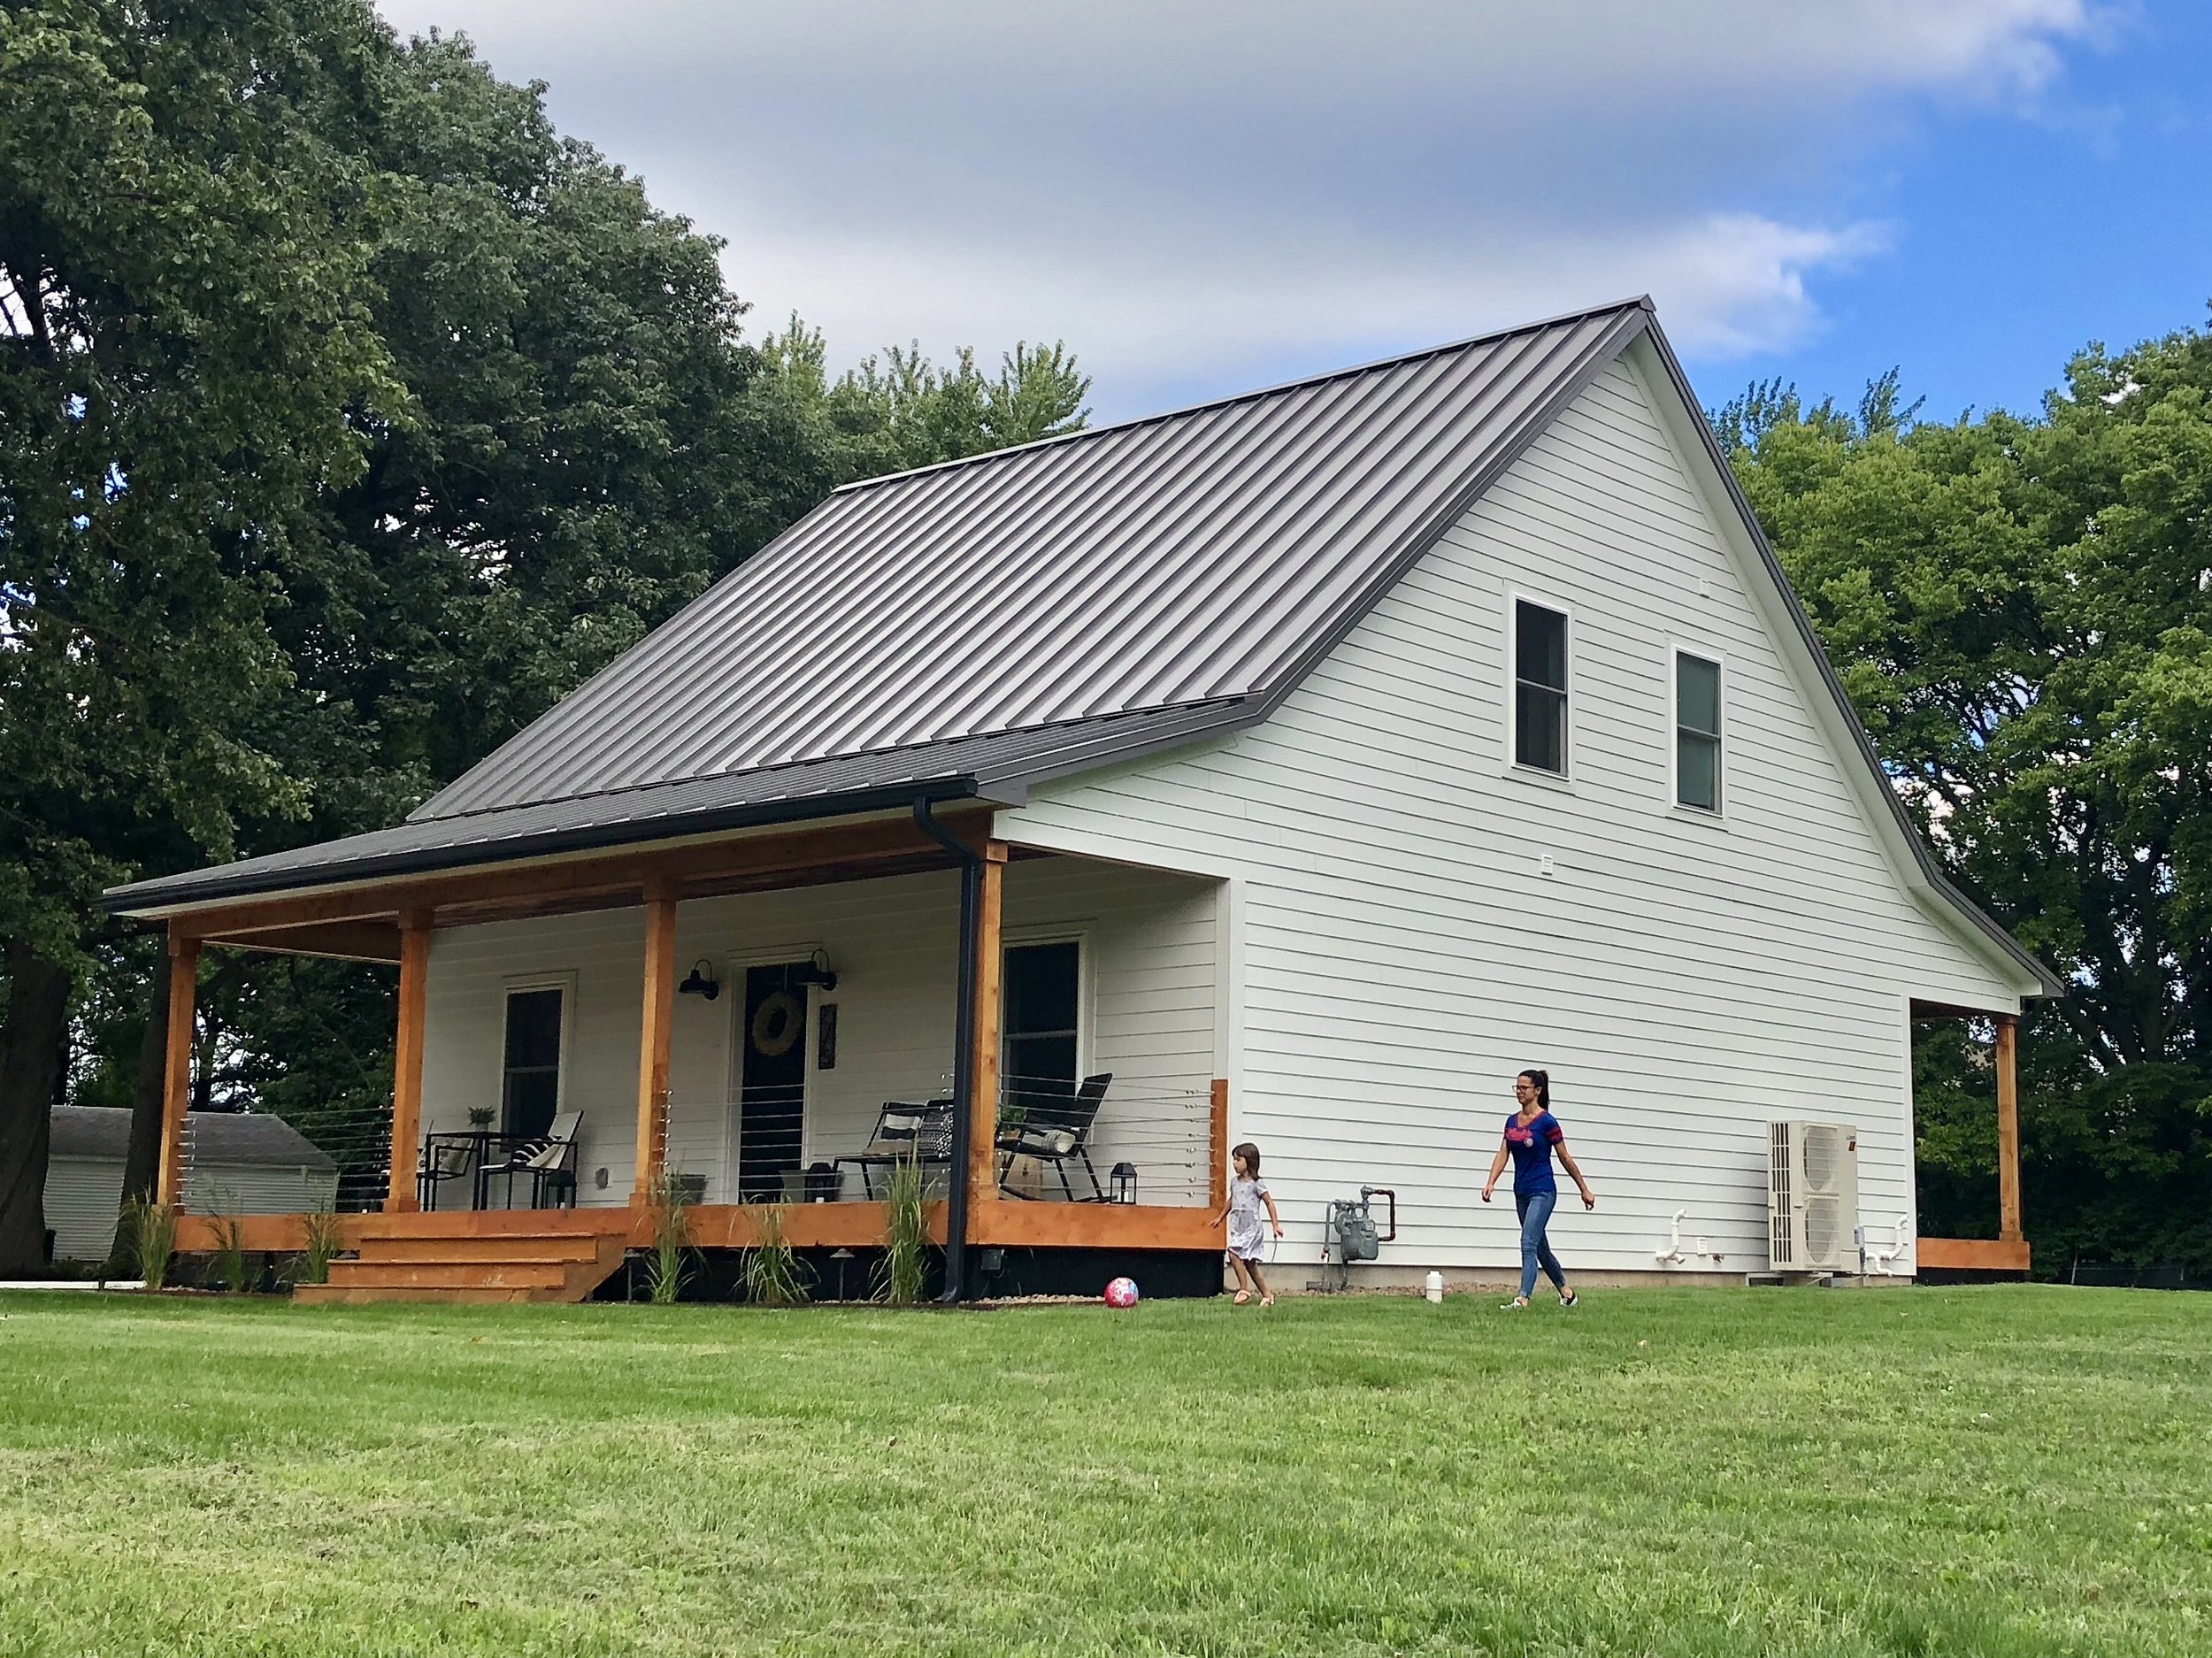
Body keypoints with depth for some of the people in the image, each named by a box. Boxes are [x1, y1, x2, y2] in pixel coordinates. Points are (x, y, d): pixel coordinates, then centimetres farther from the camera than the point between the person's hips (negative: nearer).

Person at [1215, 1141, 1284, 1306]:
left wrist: (1275, 1225, -9)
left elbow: (1269, 1202, -5)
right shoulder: (1234, 1181, 11)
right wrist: (1220, 1217, 30)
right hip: (1237, 1226, 7)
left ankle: (1244, 1289, -14)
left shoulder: (1256, 1183, -8)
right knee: (1249, 1263, 8)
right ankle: (1267, 1294, 17)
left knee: (1234, 1253, -23)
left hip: (1252, 1226, -7)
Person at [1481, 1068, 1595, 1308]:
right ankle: (1566, 1292, 29)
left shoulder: (1546, 1122, -10)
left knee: (1529, 1243, -17)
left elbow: (1565, 1158, -4)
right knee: (1540, 1247, 15)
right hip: (1521, 1192, 7)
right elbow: (1502, 1155, 5)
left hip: (1542, 1191, -7)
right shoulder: (1512, 1121, 8)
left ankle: (1523, 1298, -23)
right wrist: (1491, 1182, -12)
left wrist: (1584, 1190, 2)